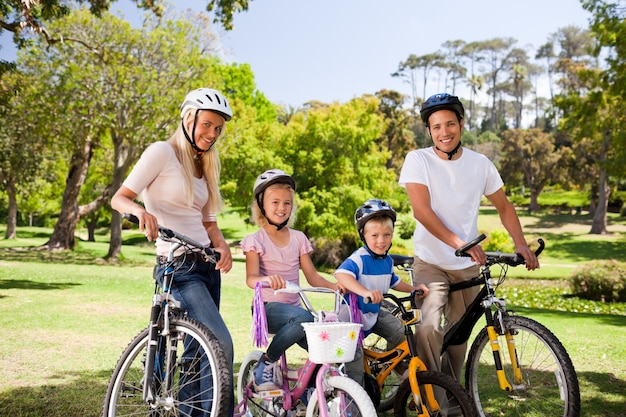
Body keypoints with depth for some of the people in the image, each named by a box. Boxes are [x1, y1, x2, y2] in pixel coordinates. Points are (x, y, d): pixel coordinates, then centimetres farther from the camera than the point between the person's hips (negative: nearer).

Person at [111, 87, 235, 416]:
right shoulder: (162, 152, -6)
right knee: (221, 343, -19)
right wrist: (140, 210, -33)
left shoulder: (203, 166, 16)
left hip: (207, 265, 8)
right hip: (178, 267, -8)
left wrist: (222, 245, -8)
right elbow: (119, 198, -11)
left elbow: (208, 220, 12)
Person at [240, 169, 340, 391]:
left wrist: (334, 286, -12)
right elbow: (251, 278, -15)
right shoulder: (255, 240, -1)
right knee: (304, 318, -36)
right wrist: (266, 279, -39)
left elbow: (312, 276, 8)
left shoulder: (298, 238, 12)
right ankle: (265, 364, -14)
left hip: (293, 306, 5)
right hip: (268, 308, -4)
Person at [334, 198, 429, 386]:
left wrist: (413, 288, 5)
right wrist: (364, 292, -57)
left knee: (400, 331, -3)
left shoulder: (387, 260, 4)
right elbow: (341, 274, -44)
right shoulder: (359, 258, -25)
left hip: (375, 312, 7)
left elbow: (394, 282, 22)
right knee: (355, 354, -10)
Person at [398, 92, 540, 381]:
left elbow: (504, 207, 11)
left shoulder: (480, 164, 1)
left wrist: (521, 245, -4)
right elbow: (421, 210, -20)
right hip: (430, 262, -3)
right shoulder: (417, 160, -10)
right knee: (429, 326, -24)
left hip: (467, 265, 4)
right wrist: (458, 242, -33)